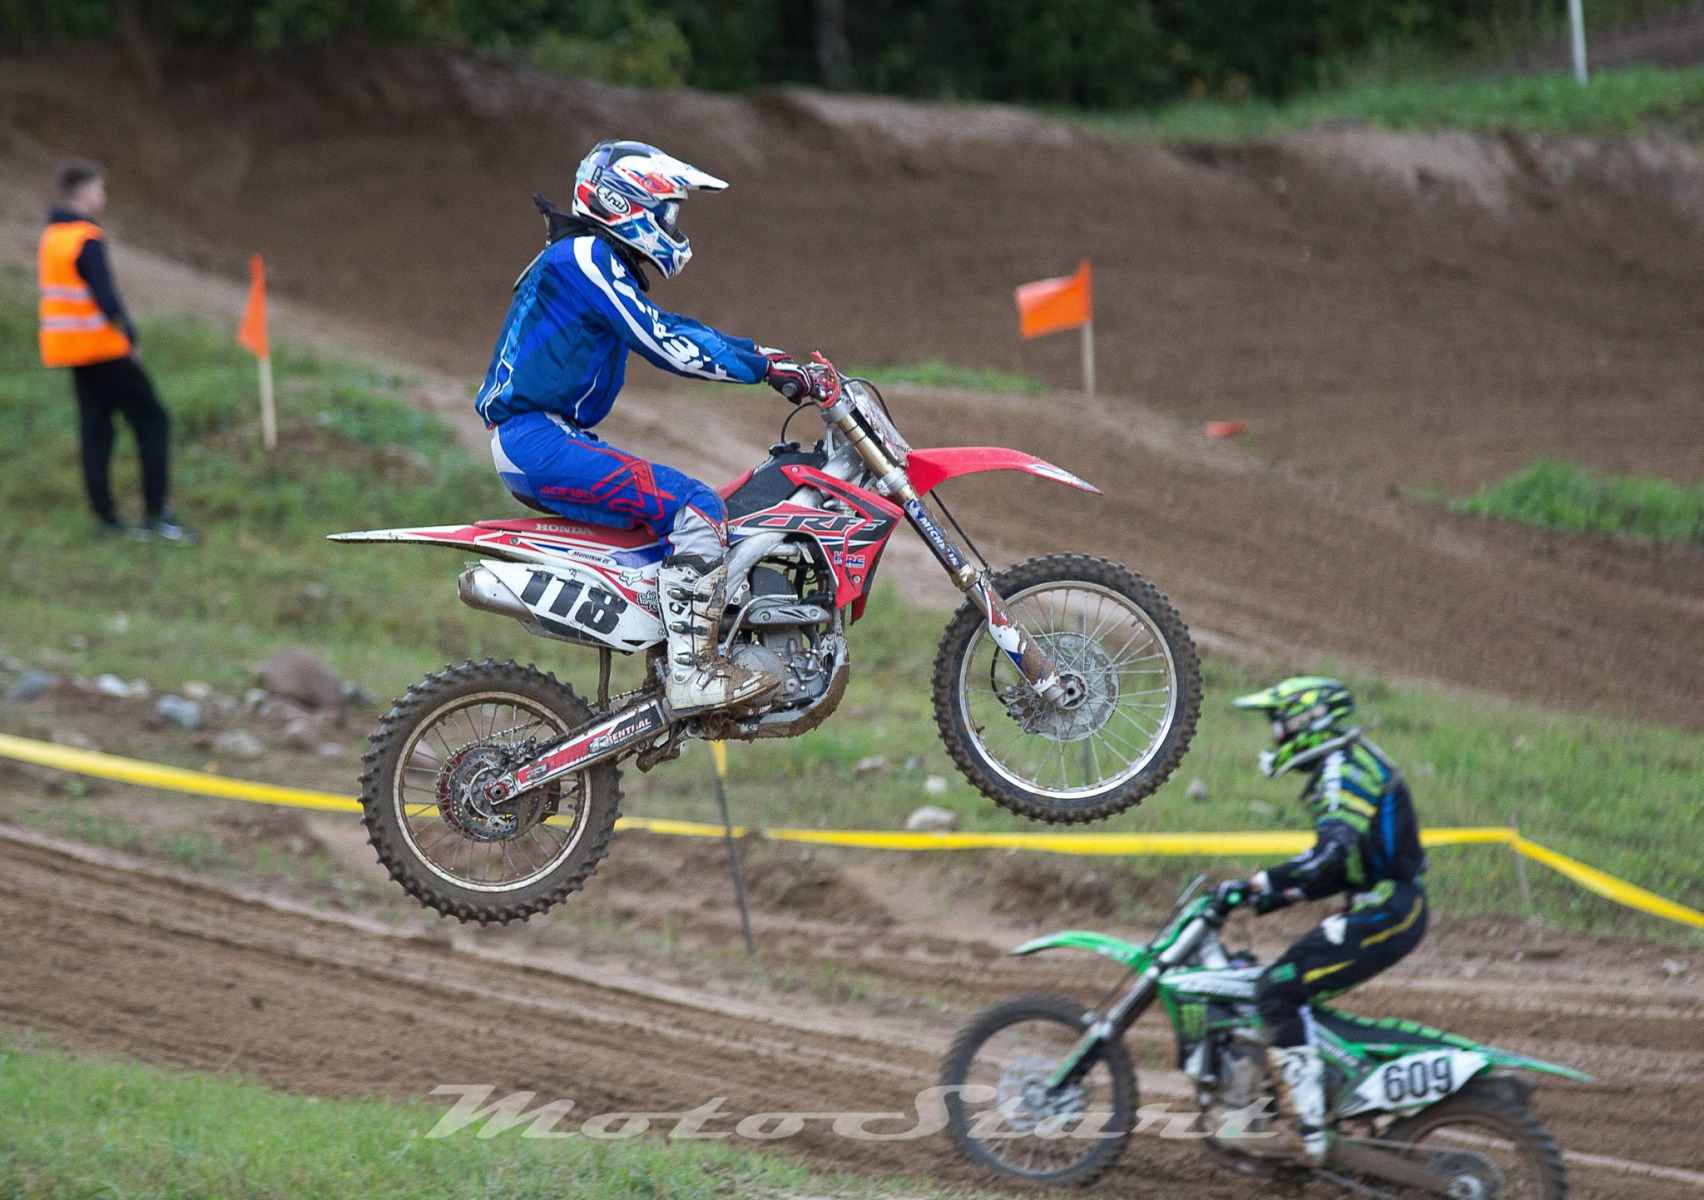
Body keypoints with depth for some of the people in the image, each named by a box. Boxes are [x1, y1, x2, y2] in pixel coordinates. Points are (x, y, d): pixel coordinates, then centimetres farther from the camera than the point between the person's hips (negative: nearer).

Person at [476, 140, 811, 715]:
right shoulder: (586, 259, -11)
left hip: (544, 438, 11)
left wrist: (763, 356, 15)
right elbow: (665, 345, -17)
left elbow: (664, 328, 22)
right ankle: (692, 672, -24)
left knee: (693, 507, 19)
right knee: (696, 507, -20)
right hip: (539, 438, -11)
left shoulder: (600, 263, 21)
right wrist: (762, 365, -12)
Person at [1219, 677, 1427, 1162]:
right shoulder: (1343, 769, 21)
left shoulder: (1344, 768, -12)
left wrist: (1258, 885, -28)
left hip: (1385, 912, -11)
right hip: (1388, 908, 11)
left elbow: (1331, 855, -28)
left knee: (1279, 990, -17)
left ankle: (1308, 1124, -25)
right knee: (1287, 990, 15)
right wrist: (1274, 896, 17)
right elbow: (1342, 869, 25)